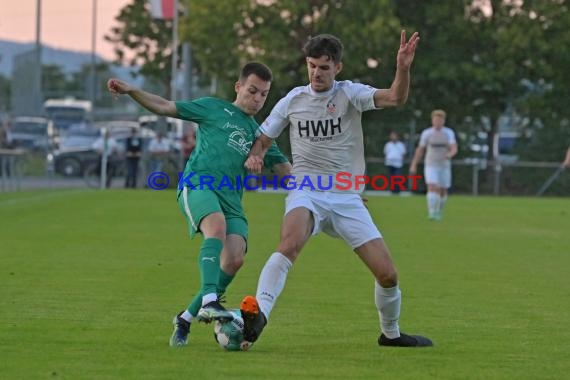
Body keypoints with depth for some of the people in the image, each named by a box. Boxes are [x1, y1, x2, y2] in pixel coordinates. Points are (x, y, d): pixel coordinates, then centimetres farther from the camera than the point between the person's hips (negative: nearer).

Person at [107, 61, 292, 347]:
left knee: (235, 259, -17)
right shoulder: (214, 108, 15)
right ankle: (209, 302, -48)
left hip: (231, 196, 5)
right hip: (197, 183, -5)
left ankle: (187, 318, -2)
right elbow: (165, 107, 11)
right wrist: (130, 91, -1)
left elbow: (284, 169, 24)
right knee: (217, 227, -35)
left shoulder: (259, 134, 27)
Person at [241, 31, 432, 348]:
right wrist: (254, 156, -9)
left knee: (387, 274, -3)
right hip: (306, 193, -1)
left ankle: (391, 334, 24)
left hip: (347, 198, 1)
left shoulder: (350, 94, 0)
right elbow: (263, 139, 14)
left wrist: (403, 68, -36)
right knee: (290, 242, -36)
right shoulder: (293, 100, 5)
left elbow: (396, 98, -16)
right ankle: (258, 314, -46)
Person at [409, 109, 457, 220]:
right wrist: (414, 165, 8)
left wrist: (450, 154, -35)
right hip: (431, 166, -2)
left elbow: (454, 149, -11)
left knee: (442, 191, 10)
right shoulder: (426, 133, 0)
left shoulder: (449, 133, 0)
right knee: (432, 188, -20)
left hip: (444, 166, 2)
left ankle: (439, 212, 34)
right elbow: (420, 150, 8)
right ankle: (432, 213, -26)